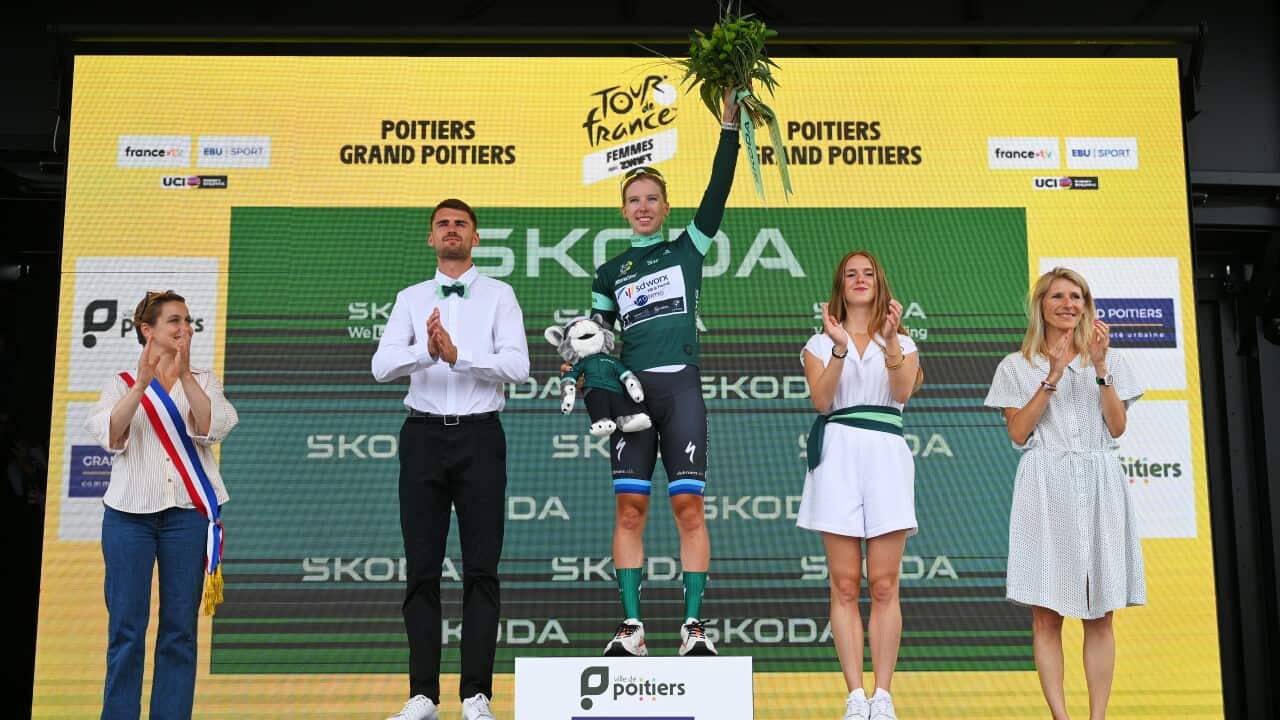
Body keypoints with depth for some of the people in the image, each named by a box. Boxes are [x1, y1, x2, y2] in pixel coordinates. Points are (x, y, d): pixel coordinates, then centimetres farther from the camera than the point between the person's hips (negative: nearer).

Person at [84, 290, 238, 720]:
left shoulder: (203, 381, 12)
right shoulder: (121, 384, 10)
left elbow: (214, 428, -7)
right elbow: (107, 436, -7)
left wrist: (185, 375, -18)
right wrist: (142, 383, -18)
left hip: (188, 513, 1)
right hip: (130, 511, 0)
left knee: (180, 628, 1)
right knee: (126, 626, -1)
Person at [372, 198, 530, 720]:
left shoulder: (499, 295, 5)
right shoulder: (410, 299, 11)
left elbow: (517, 366, -8)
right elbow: (382, 366, -3)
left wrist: (458, 354, -21)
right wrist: (426, 351, -22)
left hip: (479, 436, -2)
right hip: (424, 436, 2)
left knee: (481, 569, 1)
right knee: (422, 569, 5)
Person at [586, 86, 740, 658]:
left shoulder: (687, 250, 12)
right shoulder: (611, 272, 17)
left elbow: (718, 193, 3)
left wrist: (729, 127, -3)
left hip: (681, 388, -2)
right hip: (630, 391, 2)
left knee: (688, 506, -5)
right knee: (629, 508, -3)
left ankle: (694, 626, -1)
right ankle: (632, 627, 1)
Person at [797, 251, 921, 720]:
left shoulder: (903, 343, 17)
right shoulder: (820, 343, 15)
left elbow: (903, 392, -4)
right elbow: (821, 401, -2)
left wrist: (891, 340, -17)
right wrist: (840, 348, -13)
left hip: (887, 456, 0)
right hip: (838, 455, 0)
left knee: (883, 586, -2)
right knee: (845, 585, -2)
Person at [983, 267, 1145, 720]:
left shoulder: (1109, 360, 14)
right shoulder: (1018, 366, 9)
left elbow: (1117, 427, 3)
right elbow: (1018, 433, -2)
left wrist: (1100, 367, -6)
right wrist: (1051, 378, -9)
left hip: (1098, 483, 2)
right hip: (1046, 485, -2)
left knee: (1100, 614, 0)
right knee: (1046, 612, -6)